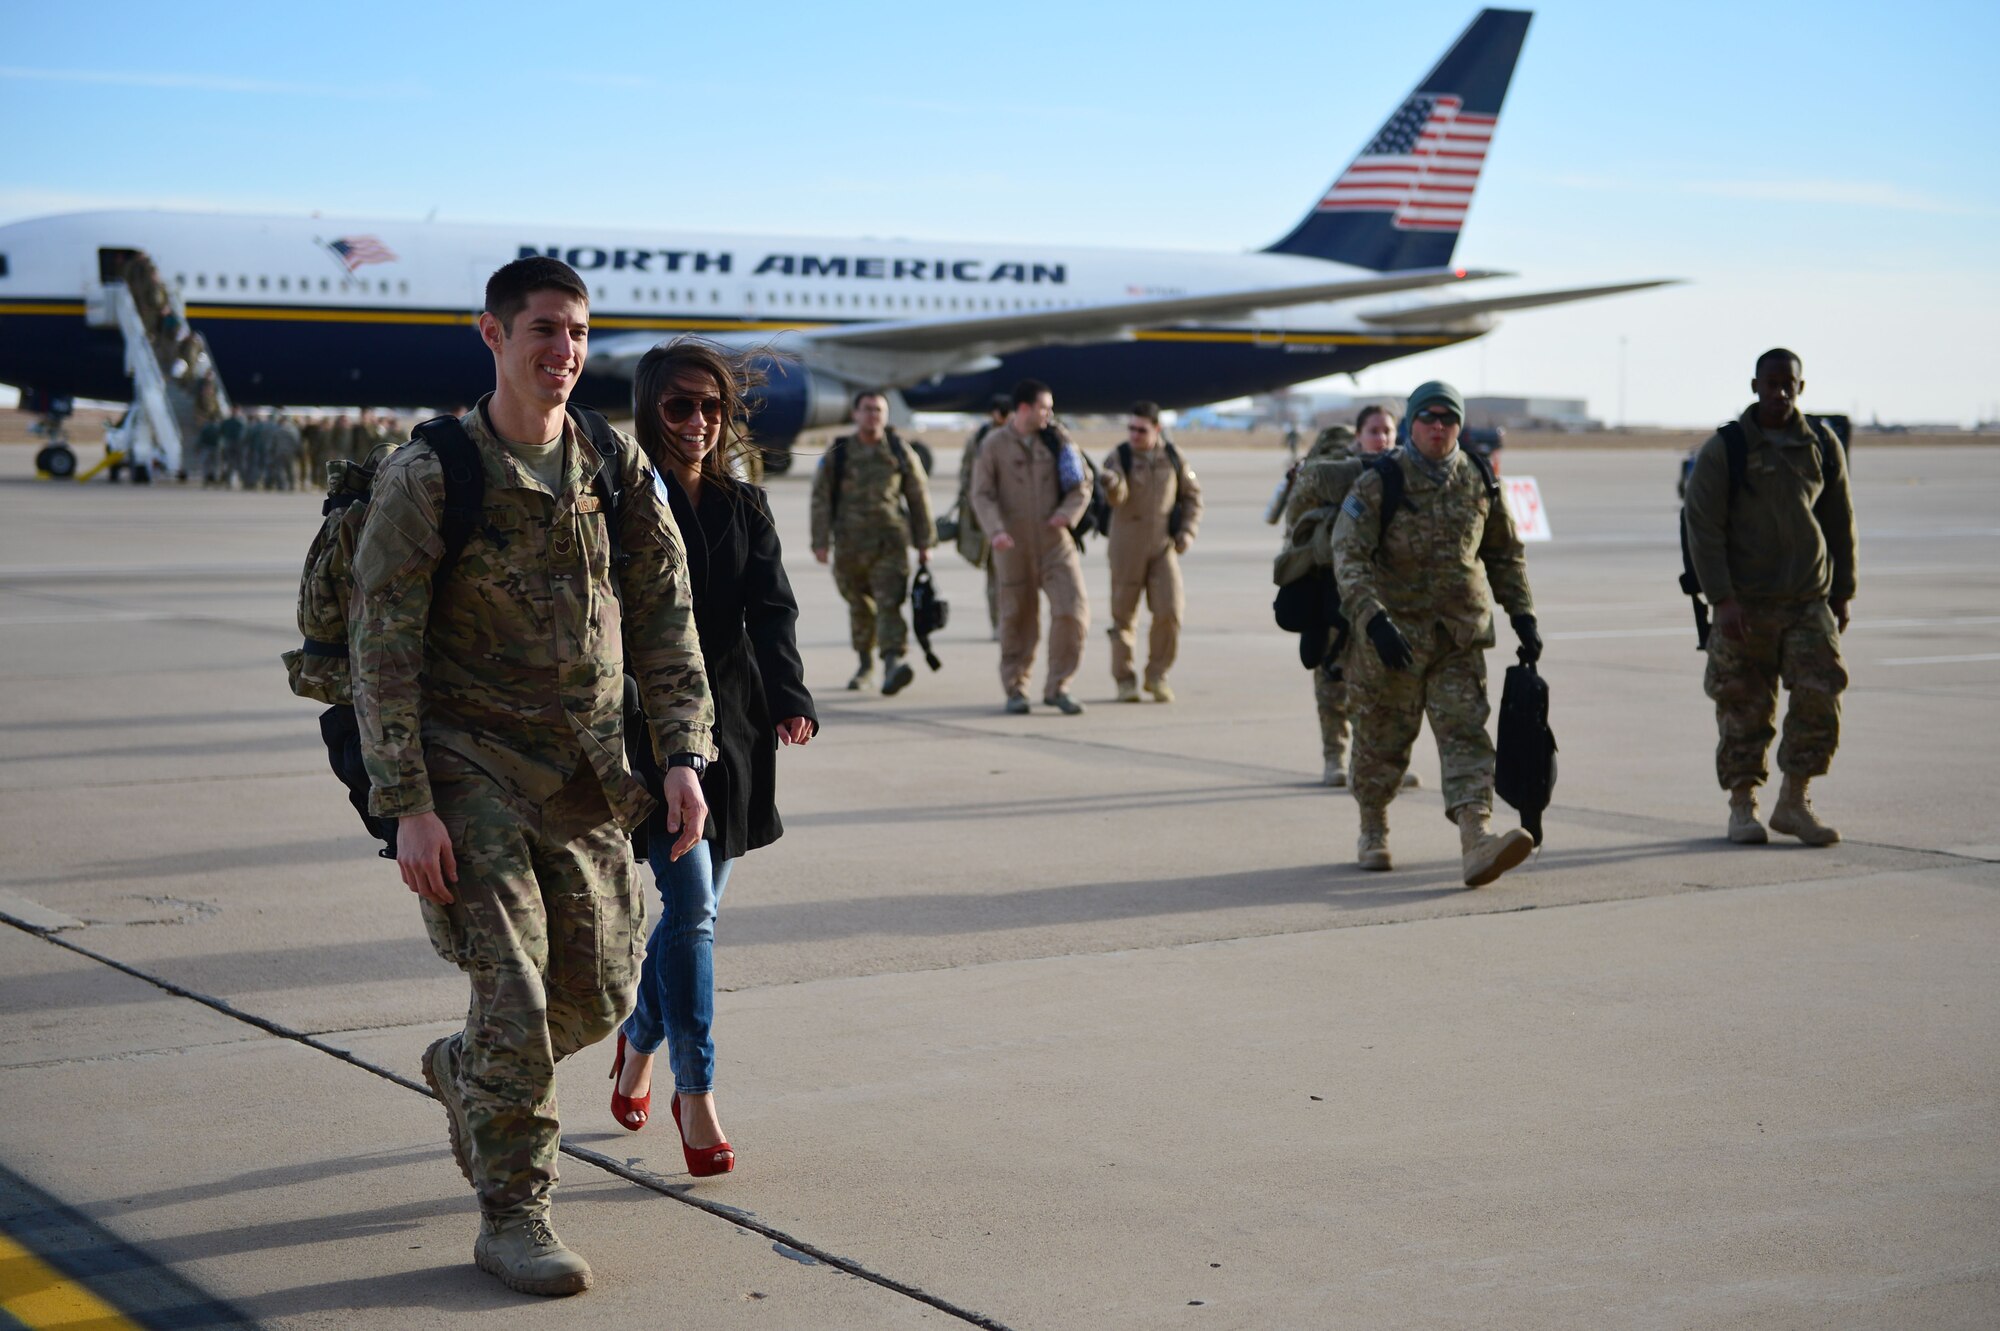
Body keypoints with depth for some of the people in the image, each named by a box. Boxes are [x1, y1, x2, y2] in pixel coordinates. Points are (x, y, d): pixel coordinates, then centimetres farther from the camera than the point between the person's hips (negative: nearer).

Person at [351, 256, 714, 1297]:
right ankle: (511, 1219, 7)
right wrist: (406, 807, -15)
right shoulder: (427, 477, -9)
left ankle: (462, 1069, 40)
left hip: (587, 776, 5)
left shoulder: (617, 469, 5)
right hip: (471, 769, -5)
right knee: (514, 995, -9)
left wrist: (682, 754, -3)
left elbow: (663, 621, 8)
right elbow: (382, 651, -9)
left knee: (599, 995, 9)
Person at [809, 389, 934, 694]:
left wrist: (924, 543, 10)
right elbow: (821, 498, 4)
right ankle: (865, 664, 28)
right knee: (860, 606, 12)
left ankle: (894, 661, -29)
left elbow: (919, 497, 12)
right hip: (850, 544, 1)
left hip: (891, 543, -1)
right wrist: (820, 542, -3)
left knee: (889, 603, -16)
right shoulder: (837, 453, 5)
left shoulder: (901, 452, 7)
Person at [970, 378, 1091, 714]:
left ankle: (1057, 687, 0)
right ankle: (1015, 689, 22)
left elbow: (1081, 486, 8)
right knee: (1018, 618, 6)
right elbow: (982, 494, -6)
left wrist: (1068, 512, -12)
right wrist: (996, 530, -23)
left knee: (1073, 610, -12)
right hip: (1014, 545, -1)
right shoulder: (993, 445, -4)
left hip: (1055, 541, 2)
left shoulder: (1056, 439, 2)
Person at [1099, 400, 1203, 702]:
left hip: (1164, 546, 1)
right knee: (1123, 614, 4)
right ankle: (1124, 680, 15)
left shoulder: (1172, 456, 2)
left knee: (1169, 611, -9)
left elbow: (1192, 494, 14)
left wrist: (1187, 531, 1)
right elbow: (1116, 498, -23)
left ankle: (1157, 675, 7)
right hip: (1127, 545, -1)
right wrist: (1110, 483, -46)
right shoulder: (1118, 457, -6)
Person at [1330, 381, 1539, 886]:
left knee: (1466, 734, -11)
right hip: (1392, 635, -3)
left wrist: (1523, 615, 9)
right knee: (1382, 740, 9)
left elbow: (1505, 553, 18)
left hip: (1460, 636, 3)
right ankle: (1372, 833, 31)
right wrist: (1374, 621, -31)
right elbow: (1348, 557, -18)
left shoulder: (1478, 483, 5)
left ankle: (1478, 842, -24)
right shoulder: (1379, 484, -9)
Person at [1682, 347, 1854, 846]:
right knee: (1744, 707, 0)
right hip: (1746, 605, -3)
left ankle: (1793, 802, 8)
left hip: (1809, 602, 3)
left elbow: (1840, 523, 16)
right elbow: (1703, 528, -7)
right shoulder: (1723, 450, -3)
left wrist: (1842, 594, 17)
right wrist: (1723, 599, -14)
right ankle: (1742, 805, 13)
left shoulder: (1822, 446, 8)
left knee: (1820, 697, -6)